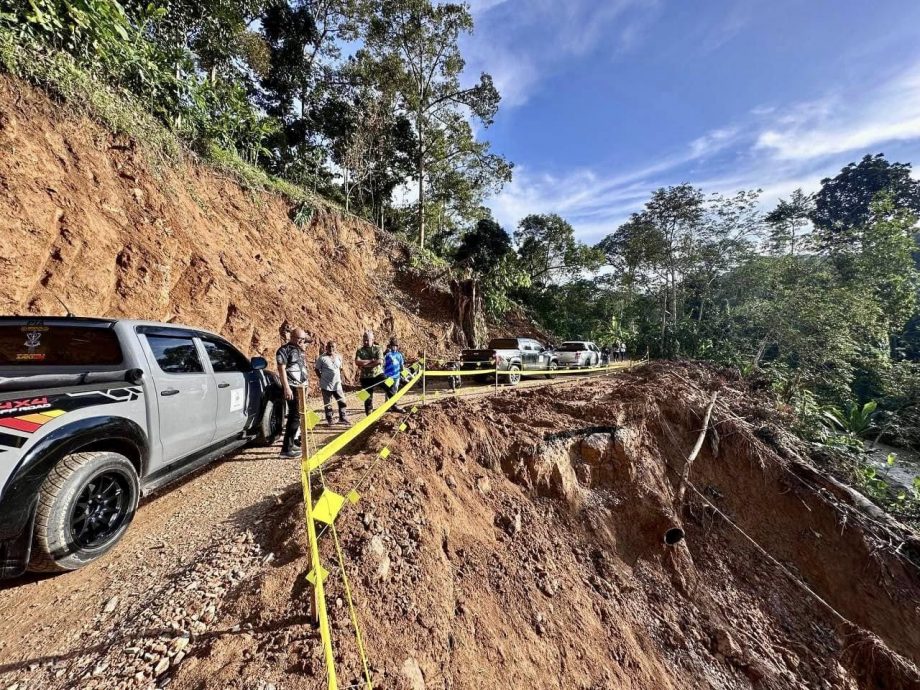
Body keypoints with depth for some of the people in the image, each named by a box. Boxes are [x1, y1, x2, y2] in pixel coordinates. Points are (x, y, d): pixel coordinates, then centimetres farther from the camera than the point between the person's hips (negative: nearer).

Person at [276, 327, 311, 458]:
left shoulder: (298, 350, 16)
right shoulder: (285, 350, -11)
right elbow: (281, 369, -18)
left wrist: (304, 385, 21)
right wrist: (286, 388, -23)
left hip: (300, 387, 9)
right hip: (292, 388, -9)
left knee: (296, 415, 16)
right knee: (295, 417, -11)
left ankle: (292, 442, 28)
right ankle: (286, 449, -6)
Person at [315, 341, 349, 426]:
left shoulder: (338, 357, 7)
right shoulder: (322, 358, -7)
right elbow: (317, 369, -1)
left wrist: (340, 379, 9)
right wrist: (322, 378, -6)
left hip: (337, 384, 4)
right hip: (326, 385, -4)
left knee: (342, 401, 7)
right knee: (327, 404, 6)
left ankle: (342, 418, 20)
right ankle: (329, 420, 17)